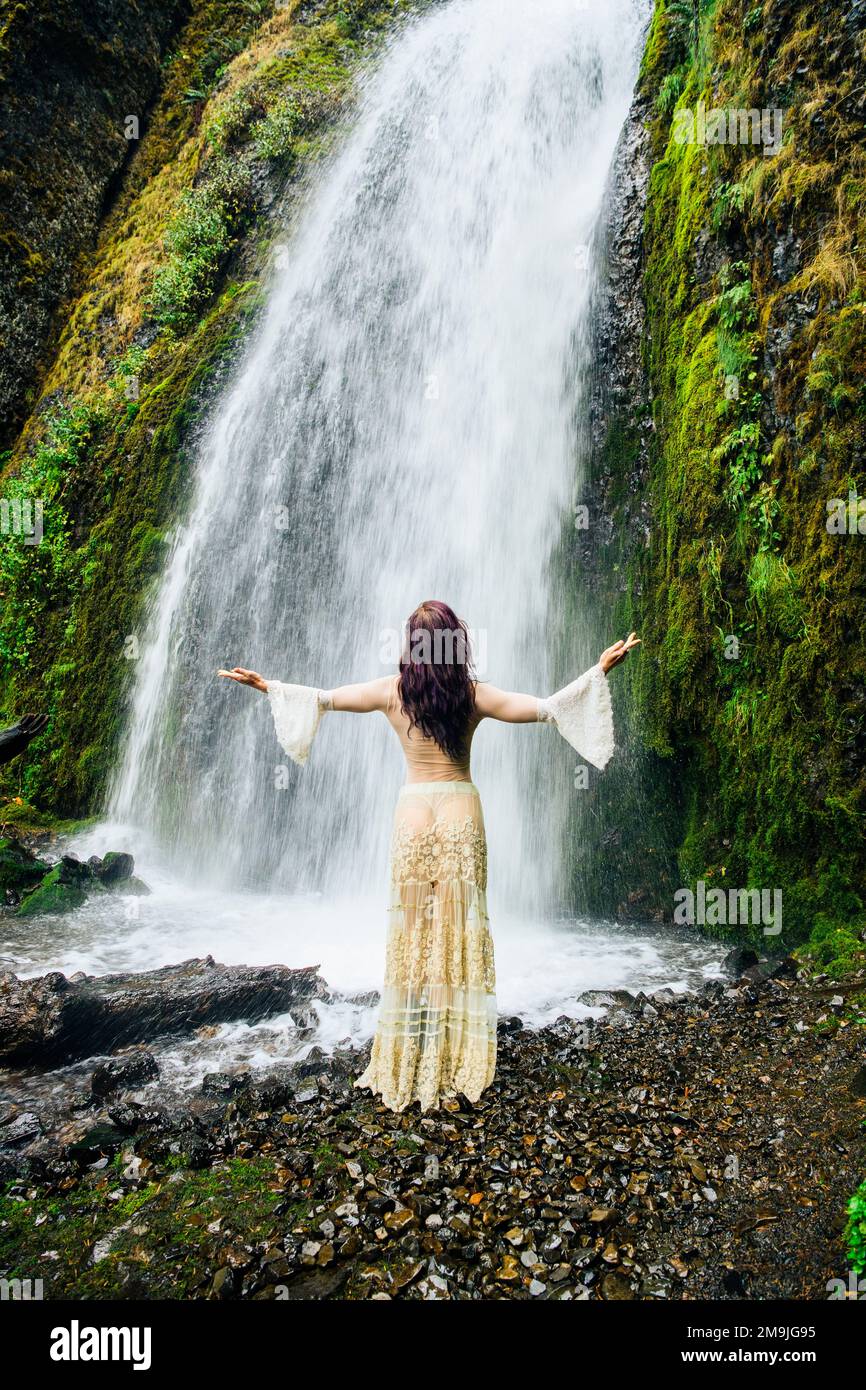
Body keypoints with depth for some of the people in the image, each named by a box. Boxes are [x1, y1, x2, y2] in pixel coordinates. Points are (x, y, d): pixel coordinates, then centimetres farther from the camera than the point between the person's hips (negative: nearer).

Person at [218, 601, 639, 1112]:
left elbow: (323, 698, 6)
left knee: (412, 936, 10)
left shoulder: (392, 691, -3)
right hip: (462, 817, -1)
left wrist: (265, 685, 21)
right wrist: (599, 671, 4)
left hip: (413, 816, 1)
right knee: (461, 935, 8)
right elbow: (546, 708, -4)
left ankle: (409, 1060, 20)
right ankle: (458, 1061, 16)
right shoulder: (473, 694, -6)